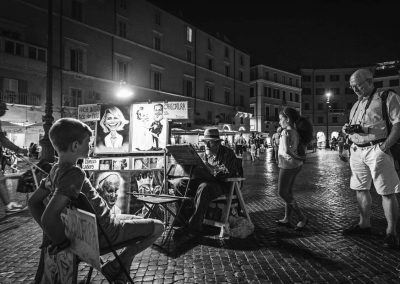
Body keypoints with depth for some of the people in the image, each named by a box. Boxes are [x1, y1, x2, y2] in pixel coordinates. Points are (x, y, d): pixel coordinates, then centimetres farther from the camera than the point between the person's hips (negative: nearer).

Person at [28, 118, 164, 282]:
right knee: (158, 227, 0)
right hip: (104, 234, -9)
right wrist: (61, 241, -22)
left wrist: (50, 232, 5)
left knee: (137, 221, 30)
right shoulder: (74, 174, -31)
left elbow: (33, 202, 7)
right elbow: (48, 217, -39)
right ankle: (114, 267, 7)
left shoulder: (57, 170, -3)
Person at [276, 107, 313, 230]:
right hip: (296, 165, 9)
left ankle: (302, 218, 5)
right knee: (288, 191, 16)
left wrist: (295, 157, -13)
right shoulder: (296, 131, 9)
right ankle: (287, 219, 25)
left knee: (282, 193, 1)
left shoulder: (286, 132, -17)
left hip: (288, 165, -9)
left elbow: (286, 150, -26)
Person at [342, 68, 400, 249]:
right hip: (357, 151, 7)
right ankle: (364, 224, 26)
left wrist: (384, 147, -19)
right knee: (360, 189, 12)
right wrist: (347, 130, 2)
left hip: (378, 150, -7)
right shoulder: (356, 105, 19)